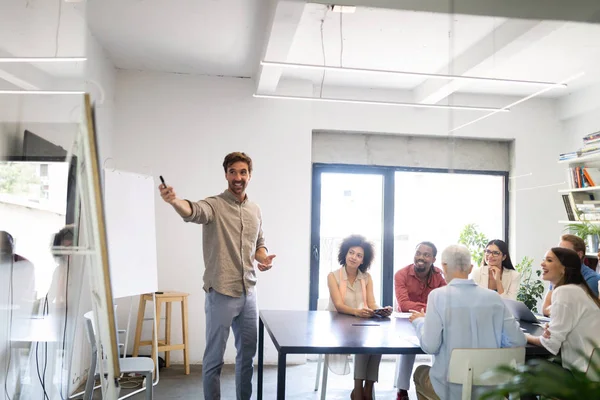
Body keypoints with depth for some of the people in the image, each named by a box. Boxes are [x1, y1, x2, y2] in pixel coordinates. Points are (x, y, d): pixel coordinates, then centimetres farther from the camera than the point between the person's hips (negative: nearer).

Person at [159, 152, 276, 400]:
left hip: (249, 293, 6)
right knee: (214, 357, 6)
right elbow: (193, 211, -33)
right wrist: (174, 201, -55)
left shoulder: (255, 210, 9)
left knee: (248, 353, 18)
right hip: (221, 294, -6)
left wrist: (264, 258, -2)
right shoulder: (214, 205, -10)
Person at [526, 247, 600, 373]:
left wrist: (525, 337, 0)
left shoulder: (564, 291, -17)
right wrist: (550, 330, -6)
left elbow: (551, 342, -16)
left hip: (587, 371, -8)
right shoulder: (577, 289, 12)